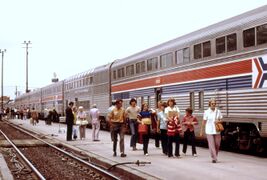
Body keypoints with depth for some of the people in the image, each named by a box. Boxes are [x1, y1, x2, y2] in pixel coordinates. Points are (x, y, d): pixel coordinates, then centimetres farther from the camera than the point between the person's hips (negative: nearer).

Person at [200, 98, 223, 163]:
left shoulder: (218, 111, 5)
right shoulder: (206, 112, -1)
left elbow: (221, 120, 12)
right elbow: (204, 122, 3)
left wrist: (218, 121, -12)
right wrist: (201, 131, 4)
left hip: (217, 130, 3)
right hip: (209, 131, -2)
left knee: (217, 145, 6)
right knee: (211, 145, -7)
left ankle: (215, 156, 27)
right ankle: (214, 158, -4)